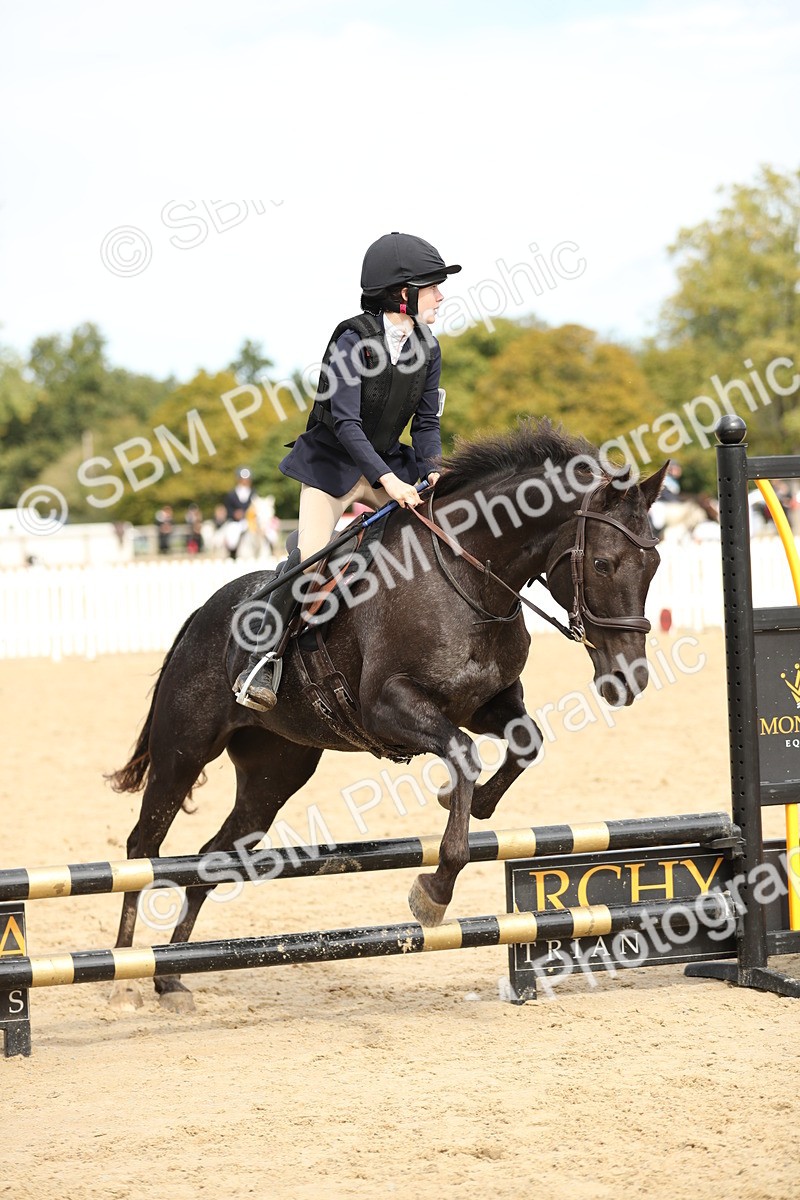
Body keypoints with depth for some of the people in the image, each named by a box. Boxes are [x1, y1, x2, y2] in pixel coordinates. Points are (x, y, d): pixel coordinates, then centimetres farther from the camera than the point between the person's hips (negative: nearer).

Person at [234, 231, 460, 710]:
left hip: (388, 464, 6)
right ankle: (263, 660, -8)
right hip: (332, 464, -6)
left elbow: (427, 421, 2)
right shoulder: (353, 339, -20)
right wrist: (385, 480, -34)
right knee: (310, 560, -20)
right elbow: (345, 422, -26)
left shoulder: (428, 349, -1)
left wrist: (431, 473, -17)